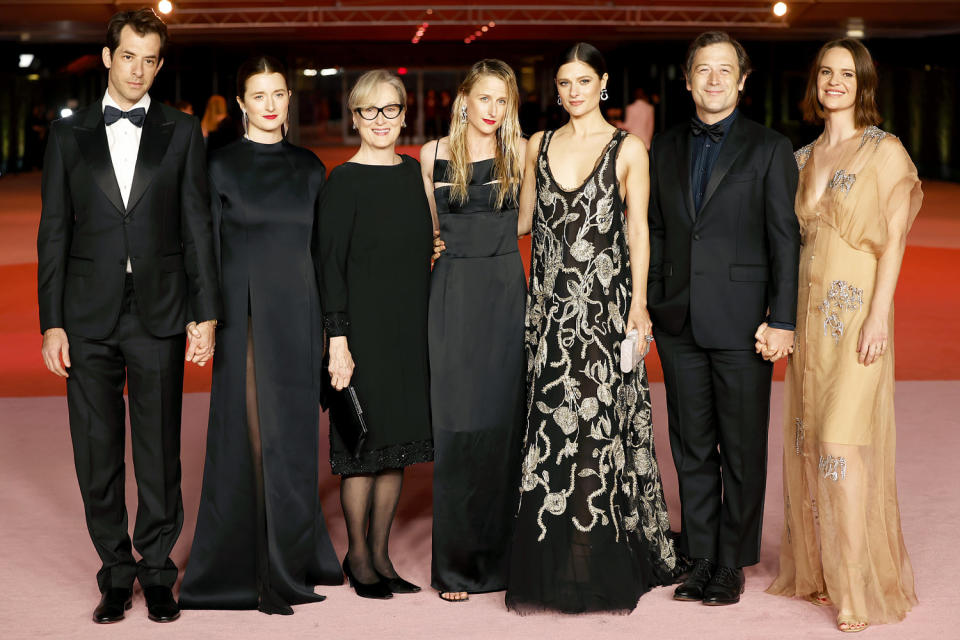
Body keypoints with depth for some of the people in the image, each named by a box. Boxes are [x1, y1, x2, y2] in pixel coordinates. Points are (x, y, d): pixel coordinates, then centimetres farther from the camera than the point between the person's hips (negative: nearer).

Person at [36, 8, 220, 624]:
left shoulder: (182, 132, 6)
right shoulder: (69, 135, 7)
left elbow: (197, 227, 4)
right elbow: (53, 233, 6)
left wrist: (205, 314, -2)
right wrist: (51, 323, 0)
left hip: (158, 317, -1)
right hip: (90, 319, 1)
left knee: (160, 453, 4)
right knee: (97, 457, 6)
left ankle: (158, 572, 18)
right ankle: (117, 575, 19)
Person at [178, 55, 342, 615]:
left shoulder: (310, 167, 11)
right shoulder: (222, 166, -1)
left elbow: (317, 248, 14)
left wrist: (324, 324, 11)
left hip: (297, 316, 4)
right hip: (246, 316, -3)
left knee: (294, 438, 7)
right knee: (248, 438, 0)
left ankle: (292, 564, 19)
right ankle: (240, 568, 10)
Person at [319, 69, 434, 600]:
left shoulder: (415, 174, 10)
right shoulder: (344, 182, -8)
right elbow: (331, 263, -11)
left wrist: (431, 326, 13)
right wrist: (338, 340, -16)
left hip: (412, 327, 6)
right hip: (364, 326, -6)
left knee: (398, 443, 9)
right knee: (365, 441, -1)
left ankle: (381, 554, 19)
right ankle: (358, 556, 13)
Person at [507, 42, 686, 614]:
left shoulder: (628, 149, 1)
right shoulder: (539, 145, 12)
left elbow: (638, 228, -1)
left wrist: (639, 302, -7)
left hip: (605, 302, -3)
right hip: (551, 303, 3)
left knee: (597, 420, -3)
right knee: (551, 423, 3)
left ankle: (601, 562, 7)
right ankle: (553, 561, 11)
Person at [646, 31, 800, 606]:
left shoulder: (770, 148, 0)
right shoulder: (666, 149, 12)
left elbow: (785, 238, -3)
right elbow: (656, 233, 14)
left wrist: (782, 320, -9)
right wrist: (647, 308, 8)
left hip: (741, 321, -3)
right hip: (679, 322, 4)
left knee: (742, 450, 3)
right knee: (692, 447, 9)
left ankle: (732, 565, 13)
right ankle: (699, 559, 19)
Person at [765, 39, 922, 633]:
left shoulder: (886, 151, -4)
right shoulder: (802, 158, 13)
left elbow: (893, 240, -8)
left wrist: (878, 316, -16)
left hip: (858, 311, -6)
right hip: (809, 312, 6)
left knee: (844, 442, -11)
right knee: (808, 440, 8)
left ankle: (859, 588, -5)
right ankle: (819, 568, 19)